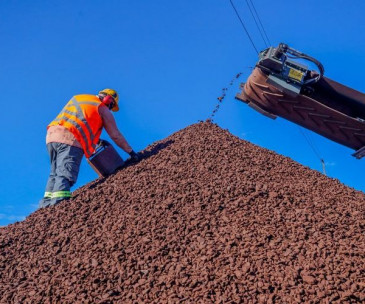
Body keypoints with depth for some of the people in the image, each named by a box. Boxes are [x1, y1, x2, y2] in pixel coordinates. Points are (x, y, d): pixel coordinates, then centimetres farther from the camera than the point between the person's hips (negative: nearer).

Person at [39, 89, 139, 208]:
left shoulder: (77, 98, 30)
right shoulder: (103, 109, 11)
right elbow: (116, 136, 13)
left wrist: (96, 140, 40)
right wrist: (131, 152, 23)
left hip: (51, 135, 7)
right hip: (70, 140, -7)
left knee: (55, 173, 15)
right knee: (65, 174, -15)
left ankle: (47, 202, 7)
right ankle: (58, 201, -30)